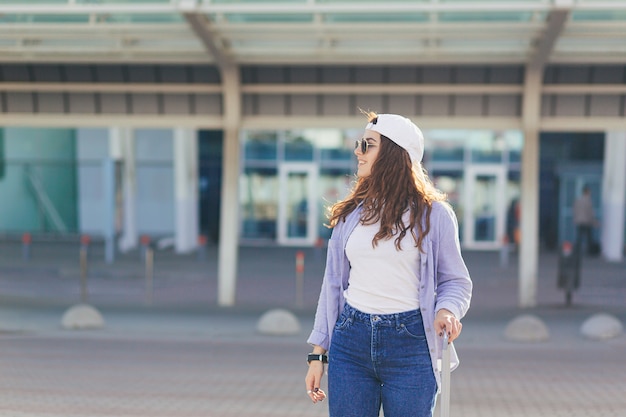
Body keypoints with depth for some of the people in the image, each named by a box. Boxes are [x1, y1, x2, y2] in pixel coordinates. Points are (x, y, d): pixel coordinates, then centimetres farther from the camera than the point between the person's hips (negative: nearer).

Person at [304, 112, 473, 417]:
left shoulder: (433, 214, 0)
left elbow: (455, 280, 3)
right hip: (350, 340, 3)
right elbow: (333, 283, 10)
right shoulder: (350, 214, 9)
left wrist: (447, 310, -19)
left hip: (409, 344, -3)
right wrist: (317, 354, 8)